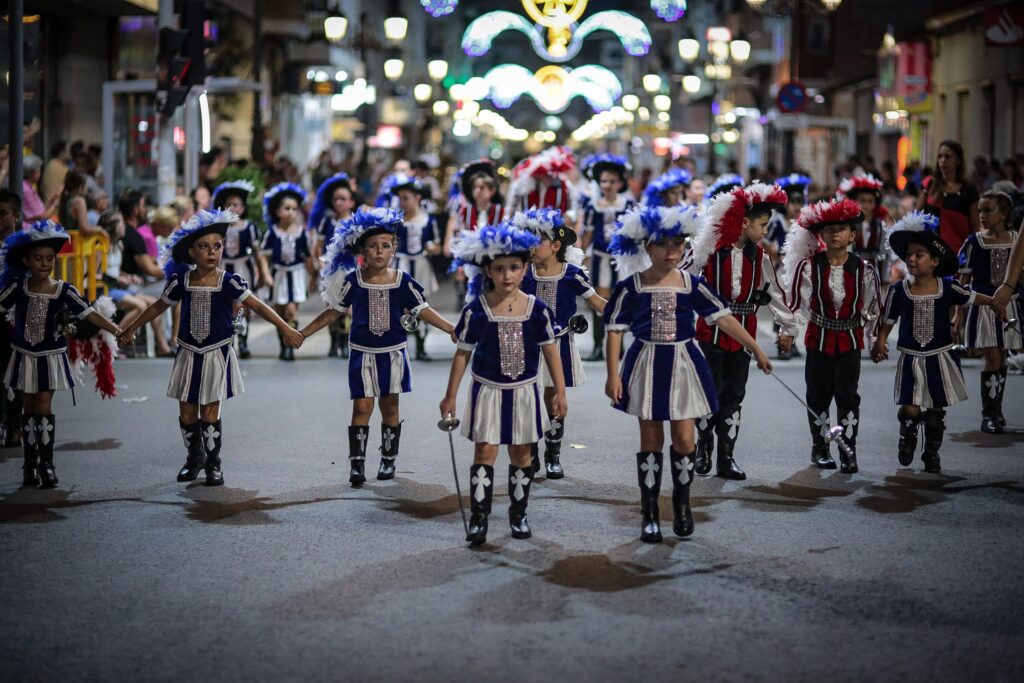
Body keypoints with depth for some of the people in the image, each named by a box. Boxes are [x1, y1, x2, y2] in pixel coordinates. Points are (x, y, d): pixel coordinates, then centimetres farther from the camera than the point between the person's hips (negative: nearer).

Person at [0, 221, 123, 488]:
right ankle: (30, 465, 15)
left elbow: (89, 314, -16)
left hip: (50, 357, -2)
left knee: (44, 408, -4)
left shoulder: (64, 291, -11)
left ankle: (46, 465, 2)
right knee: (28, 410, 8)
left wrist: (116, 330, -26)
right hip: (24, 356, 2)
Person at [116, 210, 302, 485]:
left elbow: (257, 306, -15)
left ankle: (213, 463, 15)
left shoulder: (229, 282, -11)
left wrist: (285, 329, -24)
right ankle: (194, 457, 29)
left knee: (210, 414, -2)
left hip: (217, 354, -3)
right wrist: (130, 329, 18)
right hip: (189, 354, 3)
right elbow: (159, 307, 11)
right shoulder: (180, 281, -3)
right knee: (187, 414, 7)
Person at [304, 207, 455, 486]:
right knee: (362, 407, -5)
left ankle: (388, 460, 21)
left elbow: (422, 310, 2)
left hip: (392, 353, 1)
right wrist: (302, 333, 1)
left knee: (390, 407, 10)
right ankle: (357, 463, -3)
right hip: (363, 354, -1)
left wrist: (451, 328, -6)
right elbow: (333, 311, 3)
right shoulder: (353, 281, -6)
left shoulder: (403, 282, -5)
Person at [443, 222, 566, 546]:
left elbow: (550, 352, 1)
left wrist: (560, 392, 0)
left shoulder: (537, 309, -6)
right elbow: (463, 354, -2)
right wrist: (450, 396, 0)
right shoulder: (476, 311, -9)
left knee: (521, 454, 11)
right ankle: (478, 519, -1)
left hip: (524, 391, 2)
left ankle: (518, 515, 25)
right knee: (485, 452, -4)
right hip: (488, 390, -2)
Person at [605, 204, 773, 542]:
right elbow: (615, 330, -3)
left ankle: (682, 504, 23)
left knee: (683, 439, 0)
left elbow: (722, 317, 0)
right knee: (651, 440, 4)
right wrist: (613, 375, -8)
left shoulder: (691, 284, -1)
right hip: (647, 366, -1)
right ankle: (649, 513, 15)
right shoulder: (631, 286, -5)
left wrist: (755, 348, -1)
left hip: (683, 365, 1)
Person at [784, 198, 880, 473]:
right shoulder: (808, 266, -7)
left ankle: (848, 451, 5)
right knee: (818, 394, 8)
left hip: (850, 339, 0)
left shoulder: (863, 269, -3)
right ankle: (820, 447, 23)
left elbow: (872, 307, 7)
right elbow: (798, 303, -2)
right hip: (818, 337, 0)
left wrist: (872, 337, 11)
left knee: (847, 394, -3)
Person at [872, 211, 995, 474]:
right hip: (911, 359, -1)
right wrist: (880, 342, -3)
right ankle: (908, 438, 27)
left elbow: (971, 297, 8)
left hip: (940, 357, 1)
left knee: (936, 411, 8)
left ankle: (932, 454, 24)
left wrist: (995, 301, 7)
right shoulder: (898, 290, -8)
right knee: (910, 409, -6)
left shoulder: (947, 288, -7)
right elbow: (888, 319, 2)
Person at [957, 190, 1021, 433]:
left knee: (1001, 358, 7)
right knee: (992, 357, -10)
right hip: (983, 304, -3)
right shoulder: (974, 243, -3)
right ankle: (988, 415, -4)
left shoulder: (1016, 240, 4)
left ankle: (996, 410, 19)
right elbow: (964, 280, 1)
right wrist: (959, 312, -1)